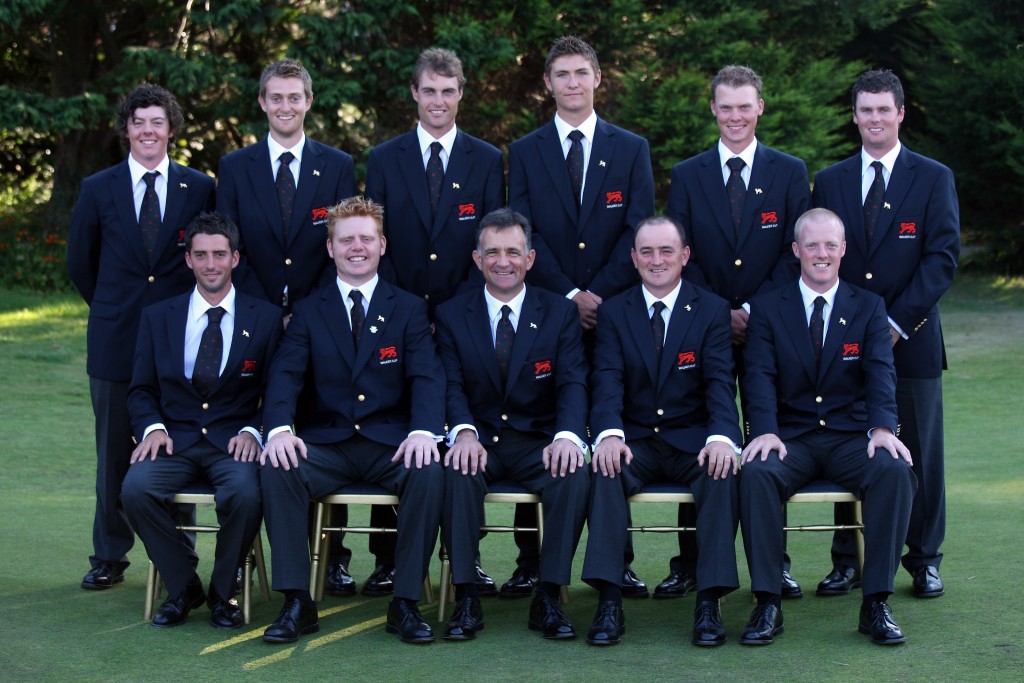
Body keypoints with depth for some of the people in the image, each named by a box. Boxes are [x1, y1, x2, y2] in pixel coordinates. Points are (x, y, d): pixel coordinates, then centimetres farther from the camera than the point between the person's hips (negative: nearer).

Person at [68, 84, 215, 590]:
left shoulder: (200, 189, 4)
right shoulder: (98, 189, 6)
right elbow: (79, 263, 14)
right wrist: (110, 308, 12)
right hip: (116, 338, 1)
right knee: (113, 453, 5)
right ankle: (109, 558, 14)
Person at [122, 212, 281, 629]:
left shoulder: (266, 318, 8)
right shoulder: (158, 317, 13)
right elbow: (141, 390, 12)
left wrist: (252, 431, -12)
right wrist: (153, 427, -8)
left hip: (234, 441, -1)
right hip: (175, 439, 2)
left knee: (245, 494, -34)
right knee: (136, 488, -29)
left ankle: (222, 592, -7)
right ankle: (182, 586, -6)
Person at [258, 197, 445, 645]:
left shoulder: (409, 309, 10)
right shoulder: (308, 311, 12)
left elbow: (426, 377, -4)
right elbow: (285, 375, -2)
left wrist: (424, 431, -25)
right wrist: (279, 428, -24)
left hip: (391, 444, -1)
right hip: (326, 445, 1)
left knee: (429, 470, -32)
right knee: (276, 468, -28)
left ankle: (405, 603, -21)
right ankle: (297, 603, -22)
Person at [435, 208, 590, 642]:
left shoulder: (560, 313, 5)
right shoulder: (451, 315, 6)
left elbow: (572, 383, -7)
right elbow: (451, 385, -5)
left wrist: (568, 436, -28)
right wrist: (464, 432, -27)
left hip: (538, 443, 0)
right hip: (478, 442, 0)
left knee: (574, 473, -30)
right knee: (456, 470, -33)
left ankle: (548, 598, -22)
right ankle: (465, 598, -26)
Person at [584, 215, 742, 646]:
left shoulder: (712, 311, 5)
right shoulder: (613, 312, 7)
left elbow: (720, 382, -7)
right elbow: (607, 381, -6)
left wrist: (722, 437, -28)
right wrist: (609, 434, -28)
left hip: (693, 441, 0)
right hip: (634, 441, 1)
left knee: (724, 470, -31)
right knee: (604, 467, -31)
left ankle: (709, 602, -29)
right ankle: (609, 601, -31)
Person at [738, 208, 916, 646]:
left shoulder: (869, 307, 10)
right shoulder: (768, 308, 8)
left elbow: (881, 372, -4)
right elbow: (760, 376, -5)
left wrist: (883, 426, -25)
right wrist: (764, 431, -25)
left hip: (851, 438, 1)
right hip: (790, 439, -1)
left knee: (895, 471, -31)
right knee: (756, 472, -33)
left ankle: (876, 603, -22)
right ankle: (767, 604, -25)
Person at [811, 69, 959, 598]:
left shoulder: (933, 178, 2)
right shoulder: (829, 182, 10)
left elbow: (944, 257, -5)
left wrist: (898, 321, -12)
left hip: (911, 336, -2)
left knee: (921, 451, 4)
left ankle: (924, 560, 15)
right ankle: (848, 562, 11)